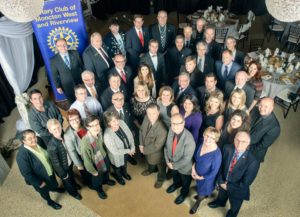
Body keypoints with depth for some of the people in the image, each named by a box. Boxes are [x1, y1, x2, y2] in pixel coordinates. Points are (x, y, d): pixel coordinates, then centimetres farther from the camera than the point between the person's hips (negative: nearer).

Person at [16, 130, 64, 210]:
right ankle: (50, 201, 57)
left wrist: (51, 166, 7)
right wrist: (39, 183, -19)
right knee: (44, 191, 27)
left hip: (49, 171, 5)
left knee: (53, 183, 35)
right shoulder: (22, 156, -38)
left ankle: (54, 188, 69)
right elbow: (26, 173, -28)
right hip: (40, 179, -5)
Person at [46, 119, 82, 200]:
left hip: (70, 163, 5)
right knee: (67, 181, 26)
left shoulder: (63, 136, -19)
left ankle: (74, 185, 67)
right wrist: (63, 174, -14)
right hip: (62, 168, -5)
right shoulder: (51, 146, -38)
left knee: (71, 175, 35)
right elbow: (55, 163, -26)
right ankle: (73, 192, 56)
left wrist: (72, 160, 7)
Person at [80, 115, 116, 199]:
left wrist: (103, 153, 13)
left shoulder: (99, 131, -25)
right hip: (95, 163, -5)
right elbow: (86, 159, -25)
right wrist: (93, 171, -11)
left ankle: (106, 180, 70)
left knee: (106, 170, 35)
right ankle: (99, 189, 60)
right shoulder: (85, 142, -41)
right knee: (97, 178, 26)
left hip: (103, 156, 5)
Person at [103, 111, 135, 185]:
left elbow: (130, 135, -10)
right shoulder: (107, 136, -40)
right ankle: (119, 177, 64)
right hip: (117, 157, -5)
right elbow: (115, 151, -31)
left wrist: (132, 147, -15)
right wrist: (128, 151, -21)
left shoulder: (122, 123, -25)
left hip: (126, 152, 5)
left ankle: (124, 173, 69)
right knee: (118, 168, 29)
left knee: (125, 164, 36)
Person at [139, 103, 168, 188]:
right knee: (149, 161, 37)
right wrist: (141, 144, -9)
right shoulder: (146, 118, -23)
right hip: (147, 149, 6)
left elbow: (156, 146, -30)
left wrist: (144, 150, -17)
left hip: (156, 153, -6)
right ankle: (150, 170, 70)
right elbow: (141, 130, -4)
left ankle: (160, 179, 57)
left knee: (160, 167, 27)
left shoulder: (162, 130, -42)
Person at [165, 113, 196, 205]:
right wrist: (168, 161, -11)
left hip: (184, 167, -4)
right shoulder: (171, 130, -21)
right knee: (175, 176, 36)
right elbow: (166, 146, -6)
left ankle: (184, 193, 60)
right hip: (172, 163, 5)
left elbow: (187, 158, -30)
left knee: (185, 183, 28)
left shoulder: (189, 139, -39)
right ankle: (176, 184, 69)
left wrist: (174, 165, -19)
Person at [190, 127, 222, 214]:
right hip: (197, 173, 5)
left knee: (202, 192, 26)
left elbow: (214, 172, -24)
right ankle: (202, 195, 68)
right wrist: (193, 166, -13)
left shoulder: (217, 154, -39)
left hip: (206, 178, -4)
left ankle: (197, 203, 58)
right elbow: (196, 157, -1)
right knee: (200, 188, 34)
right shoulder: (202, 143, -21)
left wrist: (201, 177, -13)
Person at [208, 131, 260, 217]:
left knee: (234, 209, 30)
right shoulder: (227, 148, -24)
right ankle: (220, 202, 71)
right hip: (223, 184, 3)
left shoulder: (253, 162, -37)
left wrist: (228, 186, -18)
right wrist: (221, 182, -13)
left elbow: (245, 183, -26)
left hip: (237, 191, -3)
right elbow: (220, 165, -8)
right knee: (221, 196, 37)